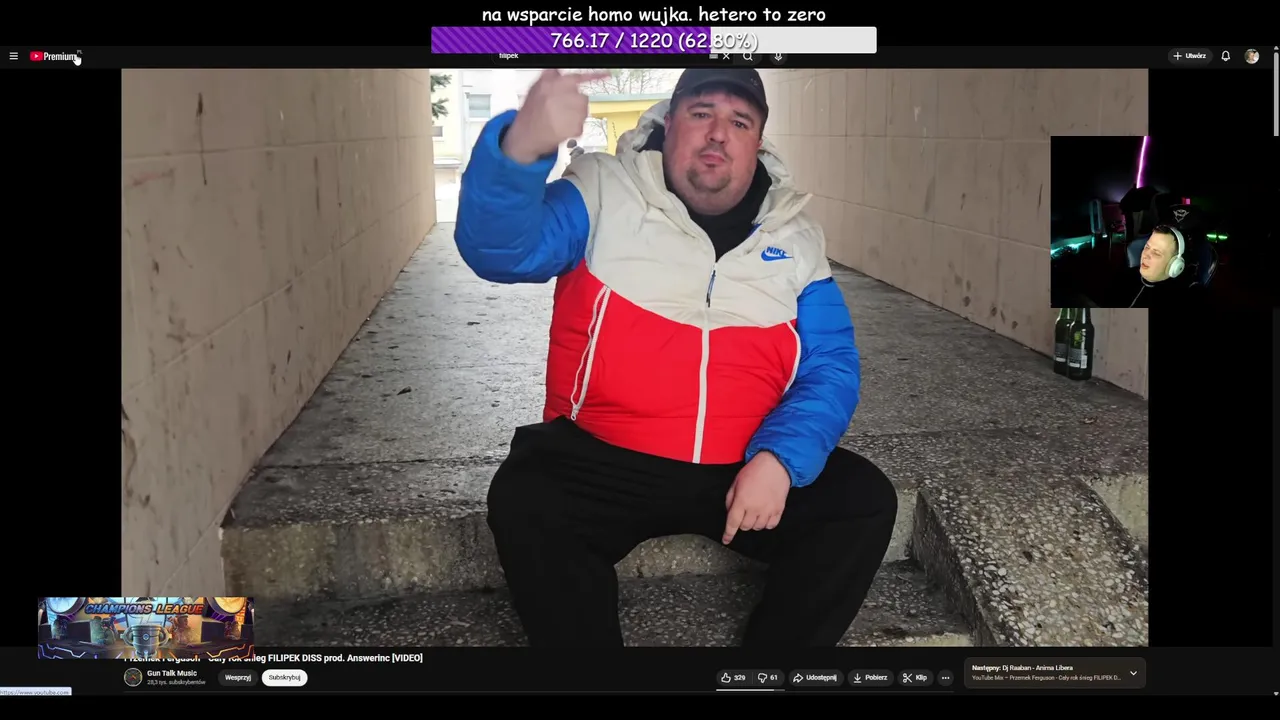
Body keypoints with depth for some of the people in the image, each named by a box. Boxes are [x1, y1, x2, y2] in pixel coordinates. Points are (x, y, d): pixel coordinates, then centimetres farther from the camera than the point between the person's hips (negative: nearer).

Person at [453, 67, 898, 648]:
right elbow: (498, 249, -19)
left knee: (864, 501, -16)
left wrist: (780, 458, -17)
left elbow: (830, 367, 3)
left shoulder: (794, 238, 7)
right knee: (523, 503, -29)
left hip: (747, 468, 3)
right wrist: (522, 145, -41)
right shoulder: (603, 196, -2)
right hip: (602, 462, -3)